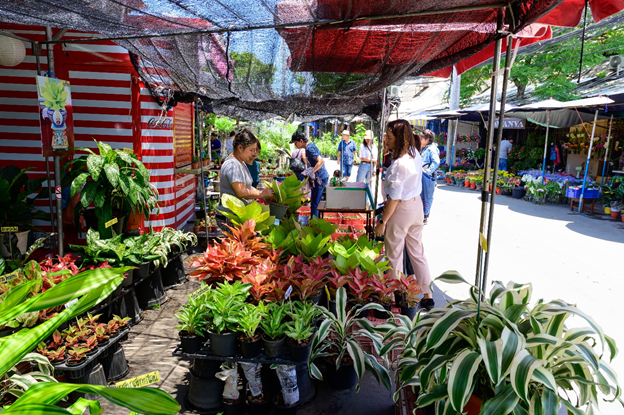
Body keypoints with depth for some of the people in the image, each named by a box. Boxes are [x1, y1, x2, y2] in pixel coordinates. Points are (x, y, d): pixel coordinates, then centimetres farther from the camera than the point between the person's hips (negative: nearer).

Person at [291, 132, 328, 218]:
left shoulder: (309, 148, -19)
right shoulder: (310, 145, 13)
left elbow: (321, 161, -29)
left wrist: (312, 172, -24)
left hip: (320, 178, -11)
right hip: (319, 178, 11)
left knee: (315, 203, -5)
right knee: (314, 201, 18)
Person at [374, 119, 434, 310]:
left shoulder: (399, 164, -26)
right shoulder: (415, 153, -3)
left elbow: (394, 198, -22)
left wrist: (382, 221, -14)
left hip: (401, 209, -8)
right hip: (417, 205, 8)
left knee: (394, 255, 9)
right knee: (417, 252, 17)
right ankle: (427, 294, 25)